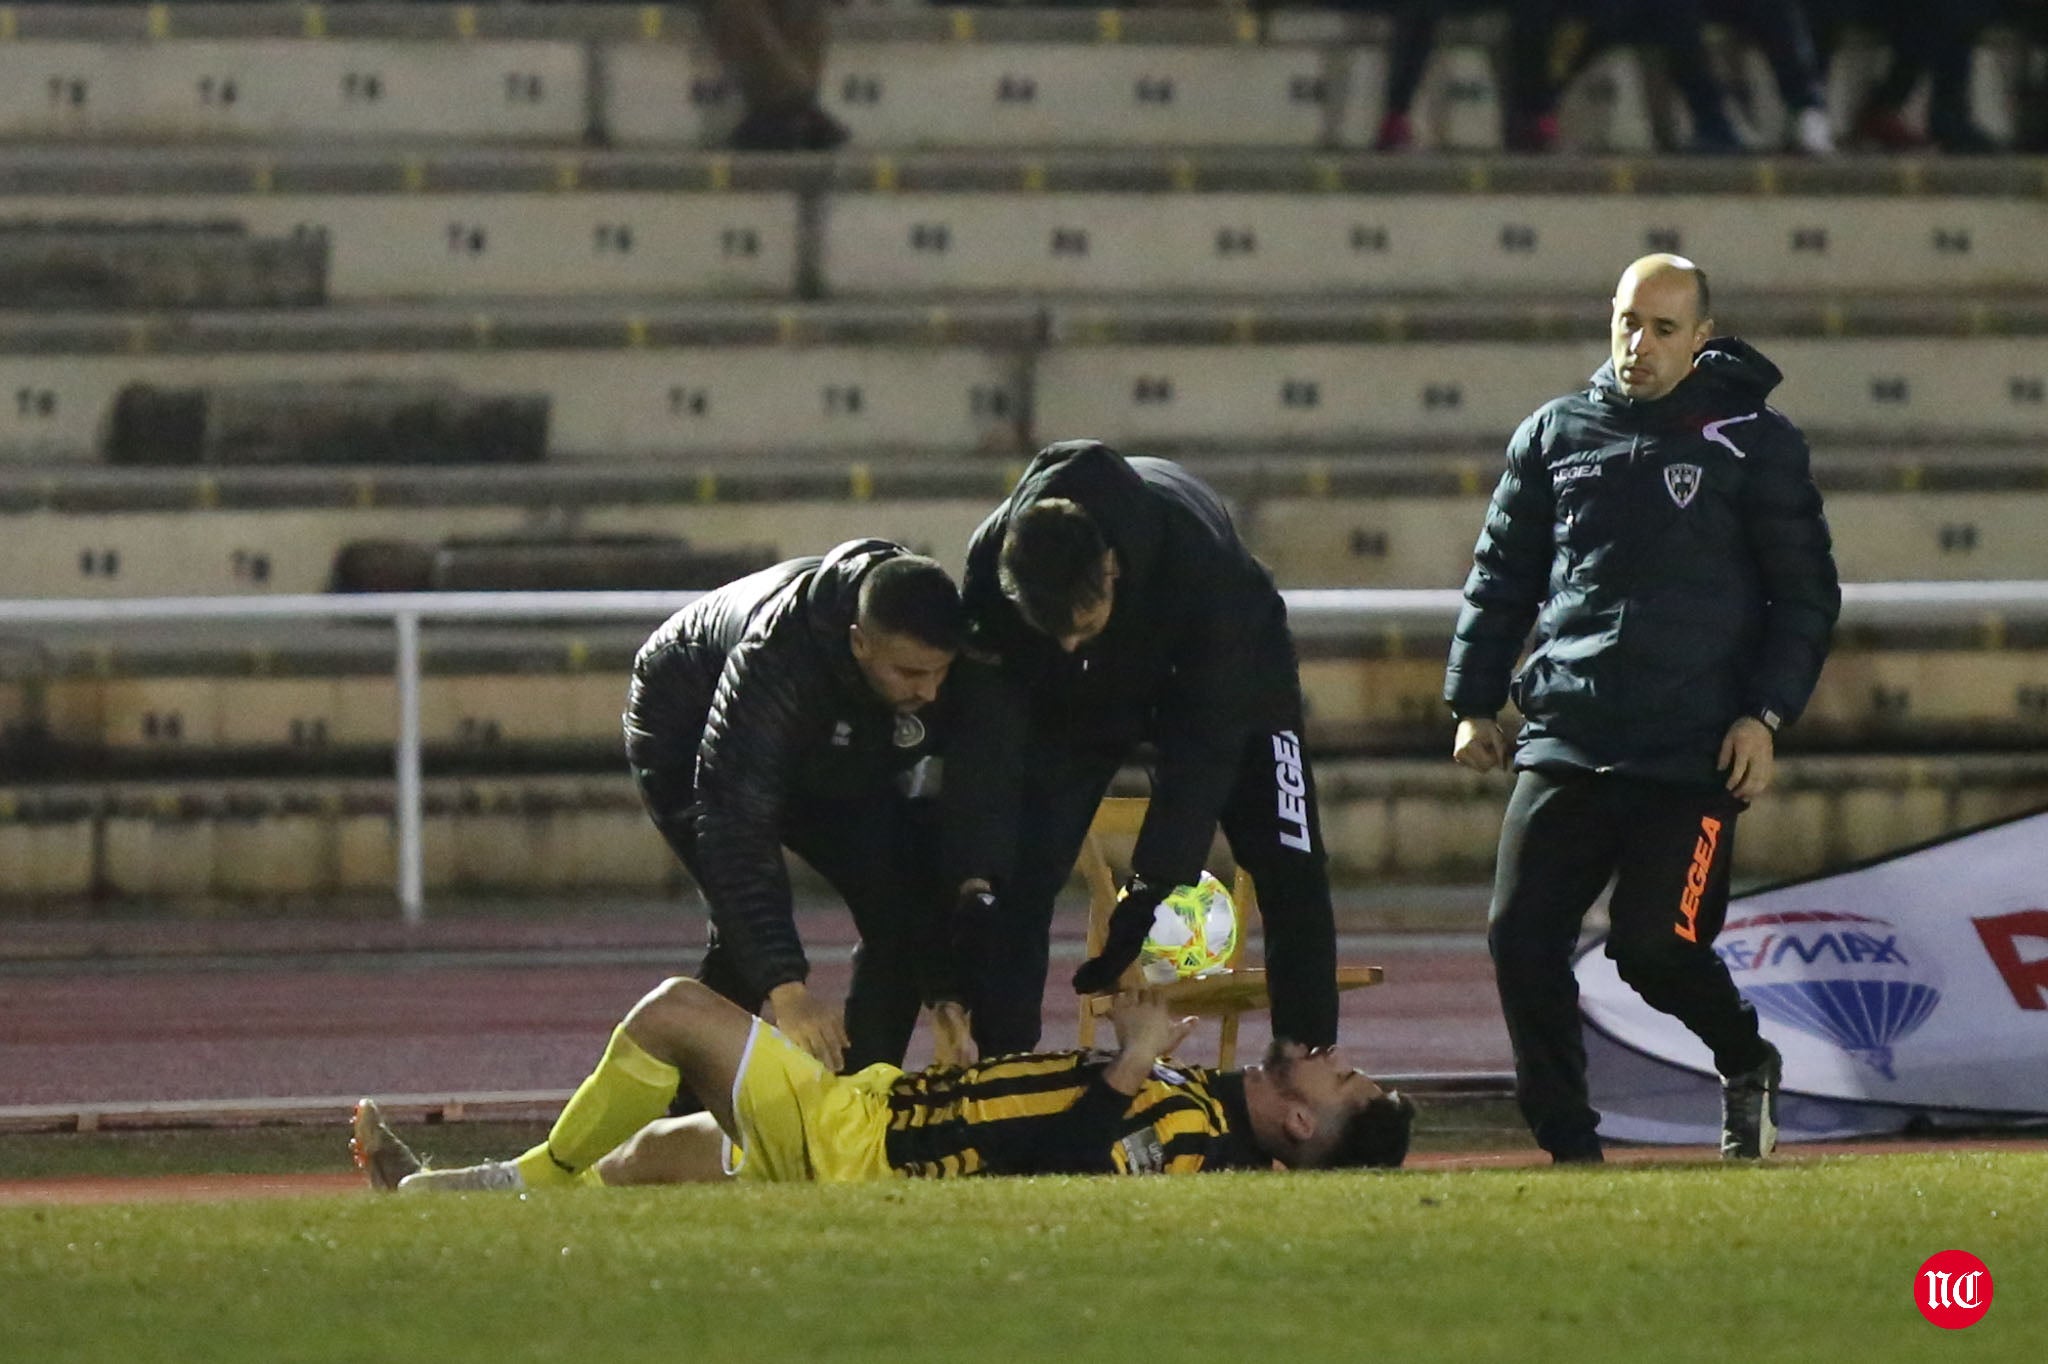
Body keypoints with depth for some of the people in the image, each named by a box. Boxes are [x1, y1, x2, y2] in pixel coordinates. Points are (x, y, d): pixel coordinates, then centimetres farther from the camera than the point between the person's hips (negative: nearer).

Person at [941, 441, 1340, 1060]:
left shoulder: (1201, 560, -42)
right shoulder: (992, 564, -35)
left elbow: (1202, 740, -36)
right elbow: (983, 732, -30)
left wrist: (1149, 888, -38)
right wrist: (974, 879, -36)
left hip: (1230, 676, -2)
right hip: (1074, 698, 2)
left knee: (1290, 873, -12)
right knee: (1014, 876, -10)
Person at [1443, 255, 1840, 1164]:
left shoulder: (1755, 442, 3)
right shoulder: (1553, 435, 12)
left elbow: (1806, 593, 3)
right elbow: (1501, 577, 19)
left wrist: (1767, 713, -6)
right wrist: (1472, 704, 13)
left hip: (1696, 752, -4)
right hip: (1563, 740, 4)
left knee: (1655, 945, -12)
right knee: (1522, 939, -7)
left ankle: (1746, 1064, 18)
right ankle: (1567, 1144, 5)